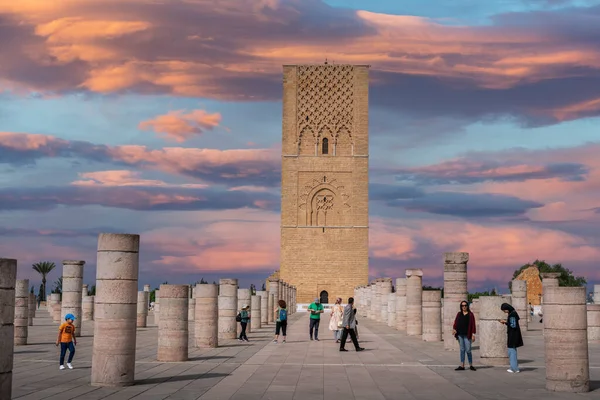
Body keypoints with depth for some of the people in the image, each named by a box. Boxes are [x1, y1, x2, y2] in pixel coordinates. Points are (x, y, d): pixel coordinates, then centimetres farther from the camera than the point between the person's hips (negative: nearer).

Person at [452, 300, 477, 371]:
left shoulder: (470, 314, 1)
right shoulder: (459, 314, 11)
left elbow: (473, 325, -1)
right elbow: (456, 323, 5)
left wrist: (473, 334, -6)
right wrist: (454, 329, -13)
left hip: (467, 335, -3)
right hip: (460, 334, 4)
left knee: (468, 350, -4)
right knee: (462, 350, 7)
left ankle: (471, 365, 9)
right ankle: (462, 366, 9)